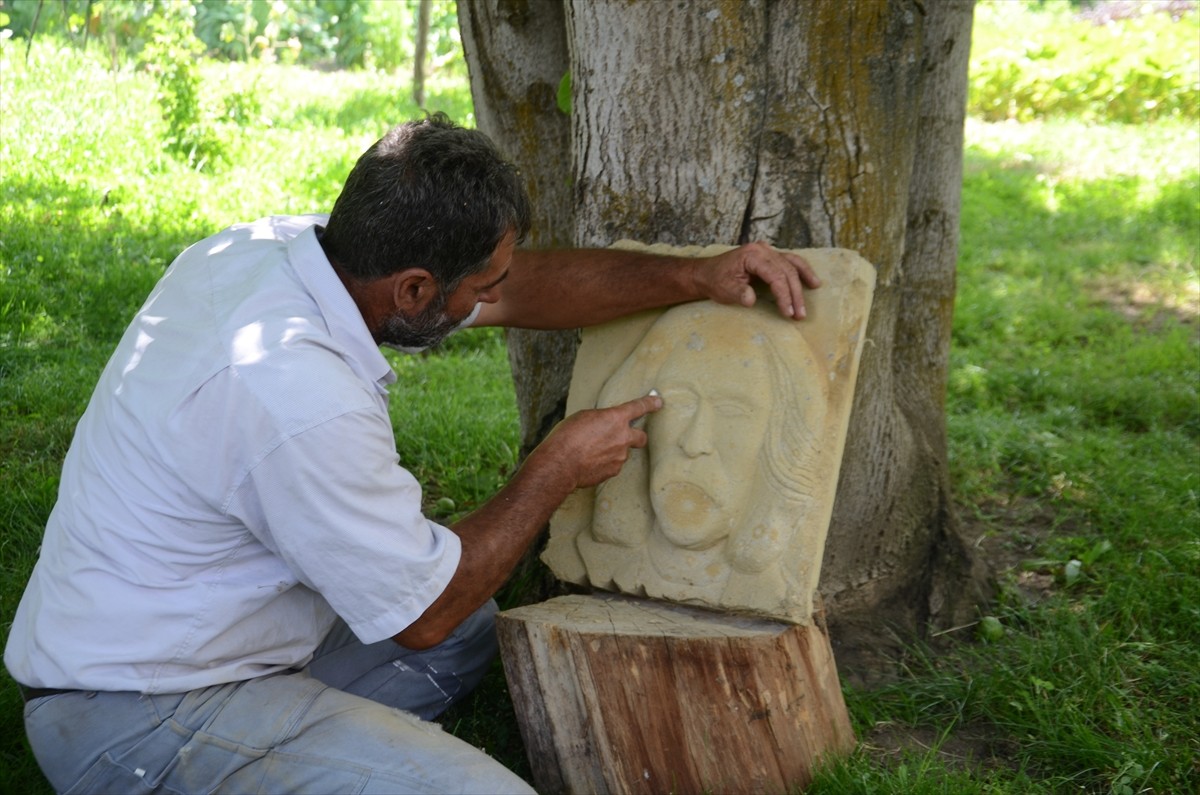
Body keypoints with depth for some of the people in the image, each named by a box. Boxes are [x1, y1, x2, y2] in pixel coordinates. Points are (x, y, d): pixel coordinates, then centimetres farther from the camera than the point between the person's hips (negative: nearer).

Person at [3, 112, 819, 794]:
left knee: (475, 632, 18)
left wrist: (698, 277, 2)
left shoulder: (271, 243, -6)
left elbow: (527, 286, 6)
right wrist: (558, 470, -6)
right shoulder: (301, 401, -32)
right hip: (140, 726, -9)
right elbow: (424, 614, -17)